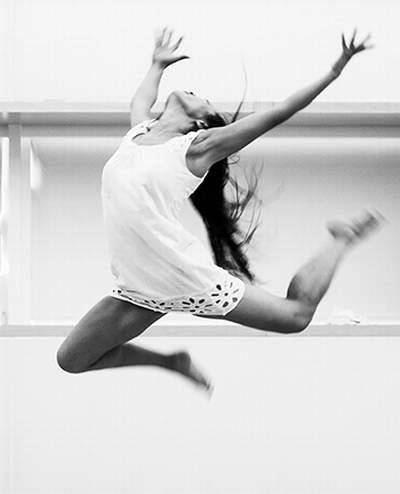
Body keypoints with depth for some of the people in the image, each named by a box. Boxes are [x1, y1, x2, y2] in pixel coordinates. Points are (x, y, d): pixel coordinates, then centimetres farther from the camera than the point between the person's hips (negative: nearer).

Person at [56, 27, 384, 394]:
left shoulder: (199, 146, -5)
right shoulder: (139, 130, 10)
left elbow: (278, 113, -4)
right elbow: (140, 100, 35)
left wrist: (334, 72, -4)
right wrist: (158, 65, 51)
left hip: (191, 280, -6)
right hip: (140, 290, 6)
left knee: (297, 314, 10)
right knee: (70, 360, 6)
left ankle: (342, 240, 36)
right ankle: (172, 362, 24)